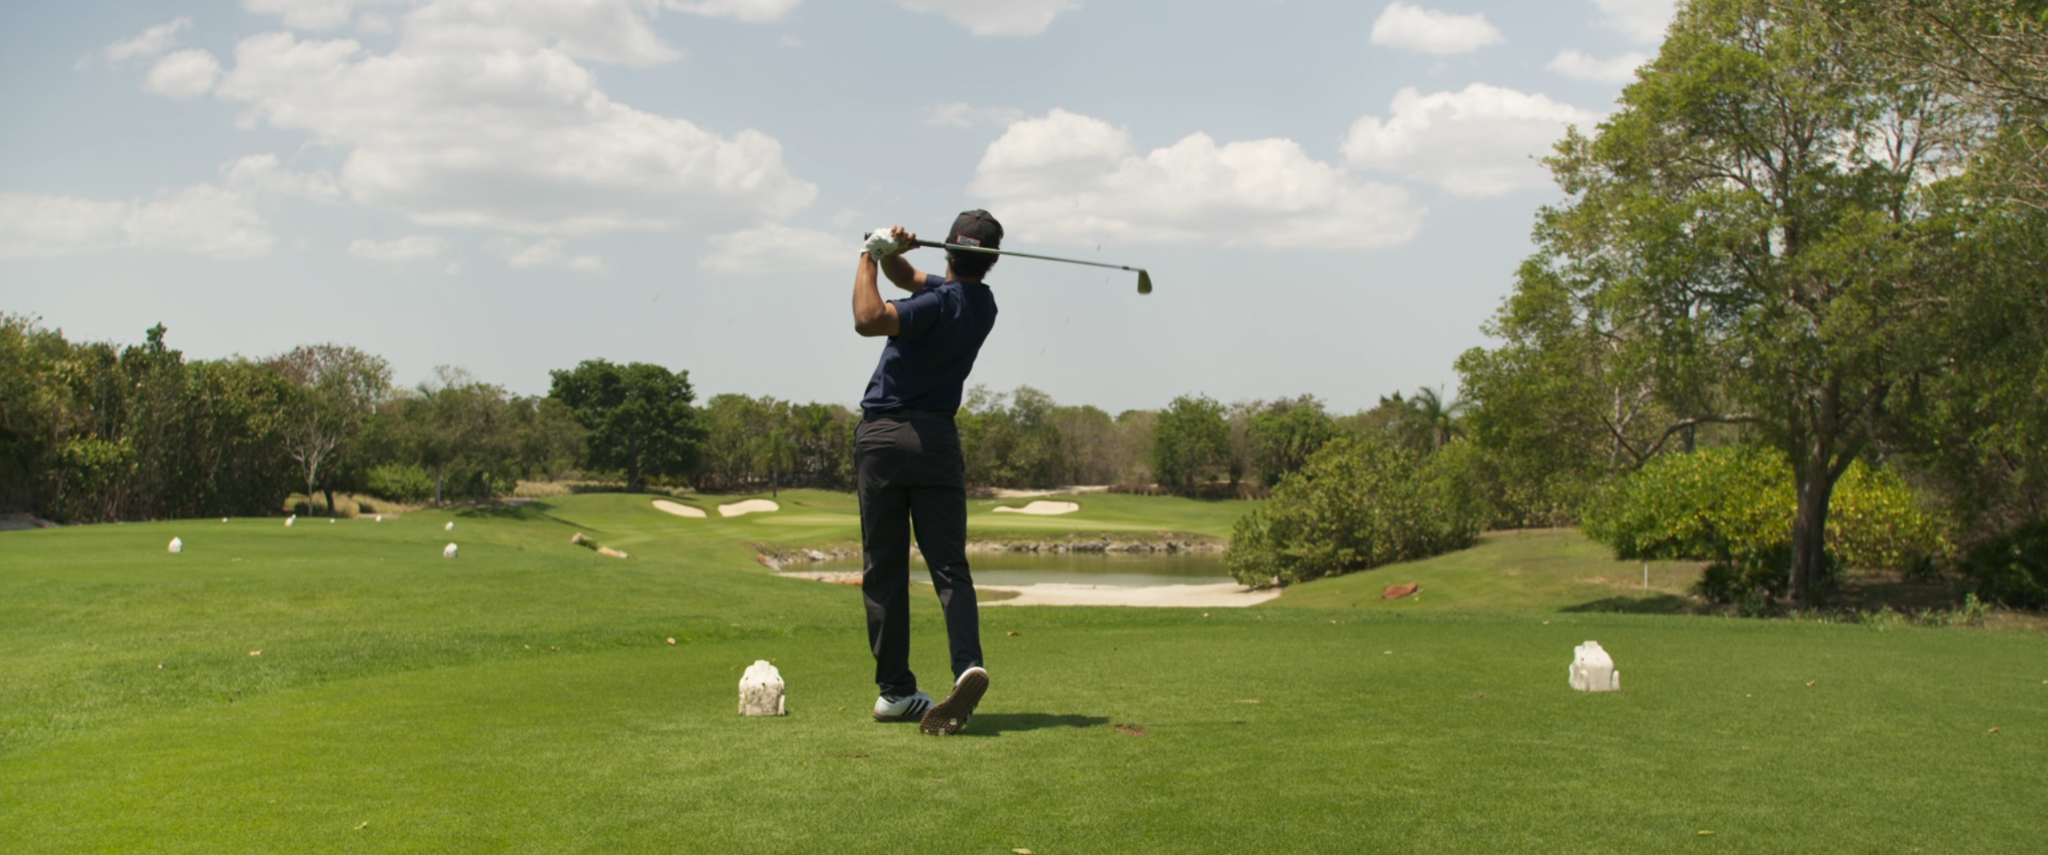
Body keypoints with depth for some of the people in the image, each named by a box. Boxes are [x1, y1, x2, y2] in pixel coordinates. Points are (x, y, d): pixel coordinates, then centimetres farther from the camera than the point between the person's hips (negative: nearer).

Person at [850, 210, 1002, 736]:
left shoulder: (940, 303, -13)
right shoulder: (983, 305, 11)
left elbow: (868, 319, -26)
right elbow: (906, 277, 19)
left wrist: (871, 257, -14)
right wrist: (892, 254, -2)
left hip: (882, 439, -5)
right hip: (938, 440, 5)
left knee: (884, 570, 3)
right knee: (949, 565, 0)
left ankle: (895, 689, 5)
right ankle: (968, 666, -23)